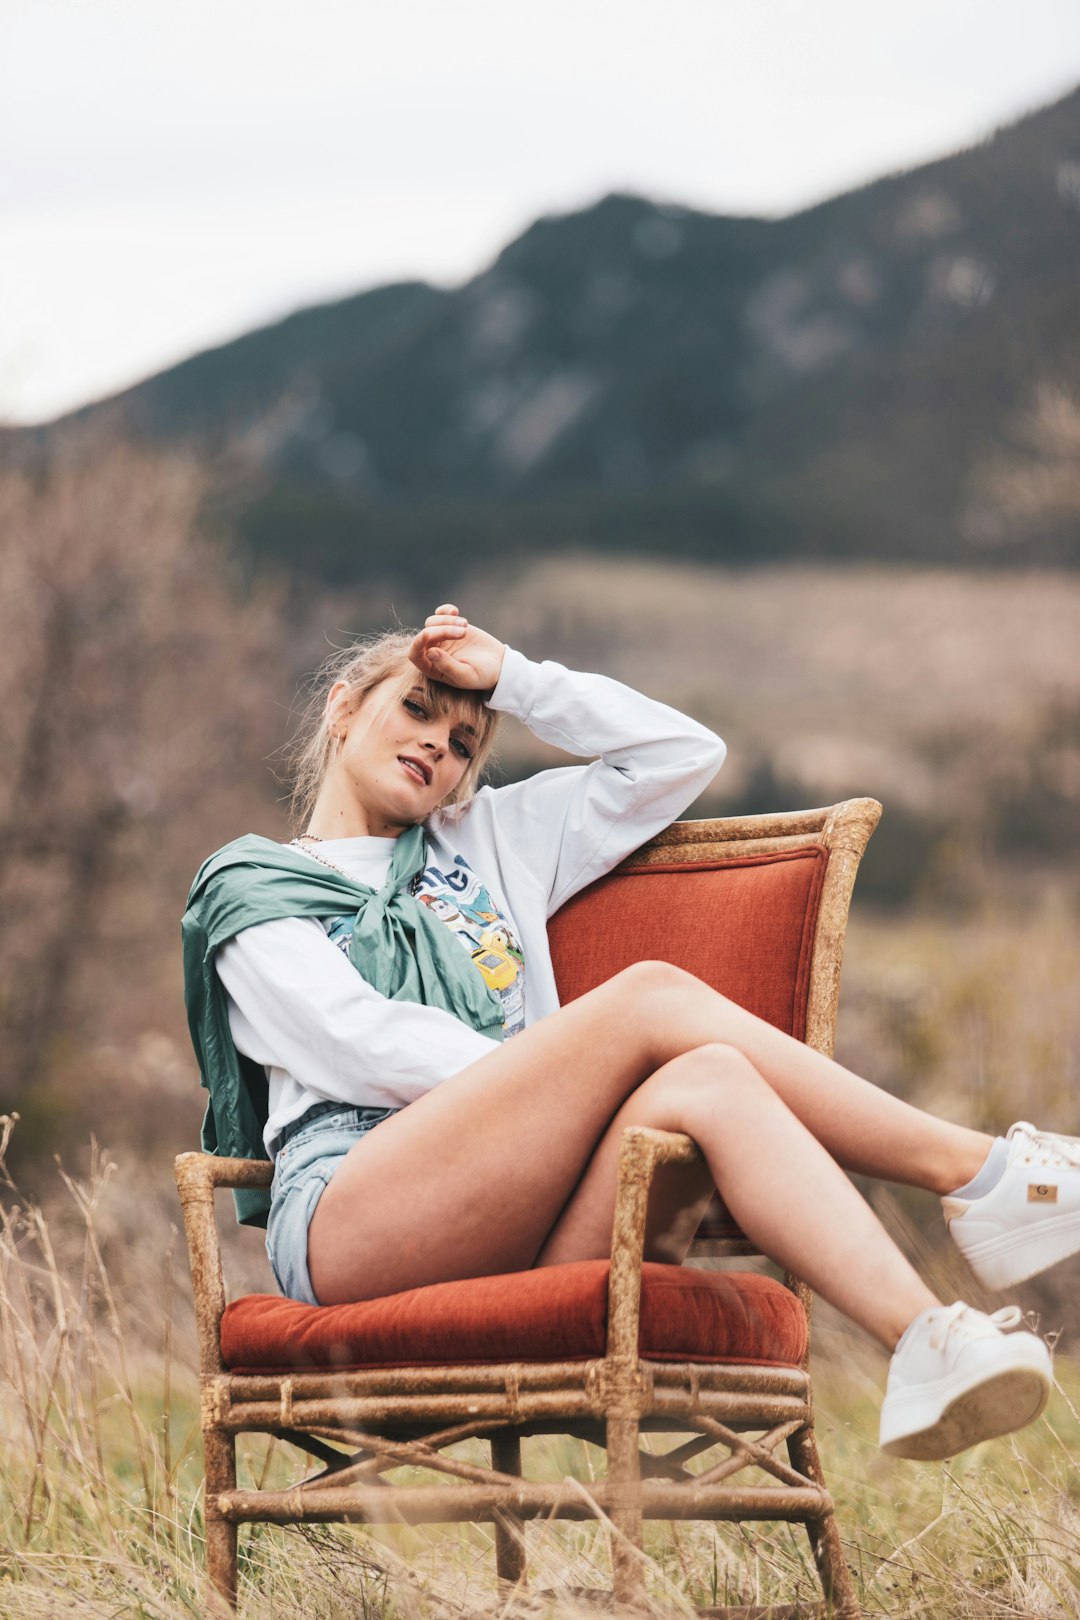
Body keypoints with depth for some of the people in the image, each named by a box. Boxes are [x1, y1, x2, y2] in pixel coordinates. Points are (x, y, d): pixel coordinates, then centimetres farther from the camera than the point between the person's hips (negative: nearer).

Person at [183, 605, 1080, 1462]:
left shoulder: (488, 842, 34)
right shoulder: (250, 888, 20)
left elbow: (681, 754, 29)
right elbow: (359, 1043, -1)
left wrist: (512, 678, 27)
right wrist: (574, 1073, -11)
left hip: (516, 1243, 5)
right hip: (347, 1228, -4)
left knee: (708, 1082, -30)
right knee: (653, 996, -25)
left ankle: (927, 1348, -47)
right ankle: (975, 1172, -30)